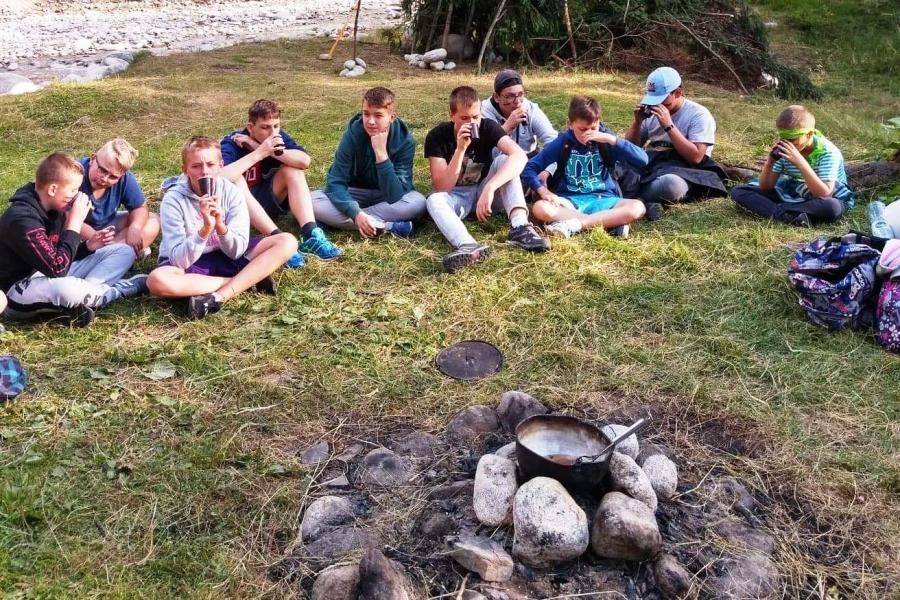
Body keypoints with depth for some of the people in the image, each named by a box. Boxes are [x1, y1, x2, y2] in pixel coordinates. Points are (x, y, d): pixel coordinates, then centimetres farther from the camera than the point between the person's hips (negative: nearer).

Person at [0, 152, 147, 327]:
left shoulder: (53, 209, 2)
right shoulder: (22, 219, -26)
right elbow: (58, 268, -31)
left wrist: (88, 246, -8)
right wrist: (75, 222, -26)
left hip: (52, 277, 9)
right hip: (19, 289, -9)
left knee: (124, 252, 4)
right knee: (67, 288, -45)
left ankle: (78, 301, -16)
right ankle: (120, 289, -14)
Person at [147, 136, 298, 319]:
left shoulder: (231, 192, -11)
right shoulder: (173, 200, -17)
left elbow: (236, 251, -13)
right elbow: (180, 260, -23)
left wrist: (220, 225, -32)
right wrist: (205, 228, -36)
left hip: (226, 257, 3)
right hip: (186, 263, -2)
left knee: (287, 242, -15)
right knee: (157, 280, -38)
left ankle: (219, 297, -28)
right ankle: (251, 279, -24)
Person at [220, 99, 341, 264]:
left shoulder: (278, 137, -8)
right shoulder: (231, 143, -20)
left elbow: (305, 161, -24)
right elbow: (221, 177, -41)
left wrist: (274, 151, -32)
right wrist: (260, 152, -40)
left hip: (264, 202, 4)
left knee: (293, 168, -16)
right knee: (235, 180, -34)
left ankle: (310, 235, -31)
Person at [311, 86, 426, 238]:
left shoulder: (405, 141, -22)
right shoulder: (353, 134, -19)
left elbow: (395, 196, -30)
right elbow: (335, 183, -24)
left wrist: (381, 154, -38)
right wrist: (356, 213, -41)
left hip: (387, 198, -1)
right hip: (356, 194, 1)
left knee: (418, 202, -32)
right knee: (312, 200, -26)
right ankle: (386, 225, -28)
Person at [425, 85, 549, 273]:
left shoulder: (488, 127, -16)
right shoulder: (436, 137, -17)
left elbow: (520, 156, -34)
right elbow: (442, 188, -24)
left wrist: (489, 188, -47)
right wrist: (460, 149, -34)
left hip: (483, 190, 1)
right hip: (457, 196, -1)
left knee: (505, 159, -24)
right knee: (433, 200, -34)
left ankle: (520, 227, -40)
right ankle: (470, 246, -62)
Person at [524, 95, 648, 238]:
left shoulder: (606, 139, 2)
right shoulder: (562, 142, 2)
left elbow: (643, 160, -9)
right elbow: (530, 168, 2)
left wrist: (611, 139, -17)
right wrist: (544, 191, -16)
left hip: (603, 200, 0)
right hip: (570, 201, 0)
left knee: (637, 208, -28)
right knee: (540, 208, -31)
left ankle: (572, 225, -29)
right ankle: (611, 221, -28)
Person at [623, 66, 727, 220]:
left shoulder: (699, 114, -3)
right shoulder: (652, 111, 13)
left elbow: (695, 157, -16)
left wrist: (669, 126, -18)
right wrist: (637, 121, -3)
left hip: (684, 172, -5)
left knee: (670, 184, -42)